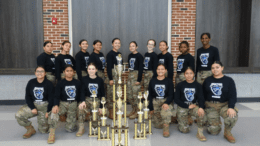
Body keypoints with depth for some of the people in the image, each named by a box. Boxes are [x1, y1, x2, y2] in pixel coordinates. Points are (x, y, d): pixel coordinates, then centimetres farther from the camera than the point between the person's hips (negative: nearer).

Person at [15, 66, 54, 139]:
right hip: (33, 105, 3)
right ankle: (30, 129, 3)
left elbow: (51, 98, -7)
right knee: (18, 115, -21)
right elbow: (27, 97, 2)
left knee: (43, 130, -5)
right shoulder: (31, 82, 1)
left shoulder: (49, 84, -7)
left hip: (44, 106, -3)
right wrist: (32, 108, -11)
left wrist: (48, 111, -13)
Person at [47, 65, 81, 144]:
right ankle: (52, 134, -25)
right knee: (54, 111, -36)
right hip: (63, 103, -1)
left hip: (73, 104, 1)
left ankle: (71, 121, 31)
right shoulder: (60, 83, 2)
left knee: (70, 129, -5)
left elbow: (80, 95, 10)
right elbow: (56, 96, -6)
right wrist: (55, 105, -25)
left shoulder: (77, 83, 6)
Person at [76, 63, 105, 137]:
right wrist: (83, 101, -25)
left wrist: (101, 107, 0)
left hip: (97, 100, 0)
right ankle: (81, 128, -18)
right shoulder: (84, 79, 5)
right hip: (87, 99, 0)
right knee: (80, 108, -34)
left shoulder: (100, 80, 5)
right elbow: (82, 91, -5)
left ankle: (95, 128, 16)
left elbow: (102, 94, 7)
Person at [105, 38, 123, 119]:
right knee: (111, 94, -3)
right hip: (112, 75, -7)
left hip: (119, 76, 8)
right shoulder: (110, 54, -9)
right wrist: (110, 79, -18)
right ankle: (111, 113, 6)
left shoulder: (120, 54, 13)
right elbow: (108, 67, -14)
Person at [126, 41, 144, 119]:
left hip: (136, 75, -8)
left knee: (135, 94, -6)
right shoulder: (130, 56, 12)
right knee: (129, 94, 9)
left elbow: (140, 68, -12)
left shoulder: (139, 56, -8)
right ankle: (134, 109, 22)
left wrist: (139, 80, -16)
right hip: (130, 74, 8)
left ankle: (137, 112, 6)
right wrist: (130, 74, 11)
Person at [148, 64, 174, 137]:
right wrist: (150, 108, -1)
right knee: (157, 125, -2)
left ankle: (166, 127, -22)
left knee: (166, 110, -39)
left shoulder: (169, 81, 0)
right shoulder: (152, 81, 5)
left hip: (166, 101, -2)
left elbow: (171, 95, -2)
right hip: (155, 102, 2)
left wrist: (166, 103, -23)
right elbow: (150, 95, 7)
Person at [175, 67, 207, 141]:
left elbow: (201, 98, -6)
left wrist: (201, 107, -28)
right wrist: (188, 106, -15)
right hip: (182, 107, -1)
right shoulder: (180, 85, -4)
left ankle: (200, 132, -11)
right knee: (185, 130, -5)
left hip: (193, 106, 1)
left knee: (202, 114, -32)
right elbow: (176, 99, -6)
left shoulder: (198, 85, 1)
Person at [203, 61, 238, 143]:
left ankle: (227, 132, -3)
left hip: (224, 105, -1)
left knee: (233, 116, -35)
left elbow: (232, 96, -8)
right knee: (214, 132, -7)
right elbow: (203, 95, 9)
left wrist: (231, 107, -24)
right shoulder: (207, 80, 8)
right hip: (210, 106, 1)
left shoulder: (229, 80, 1)